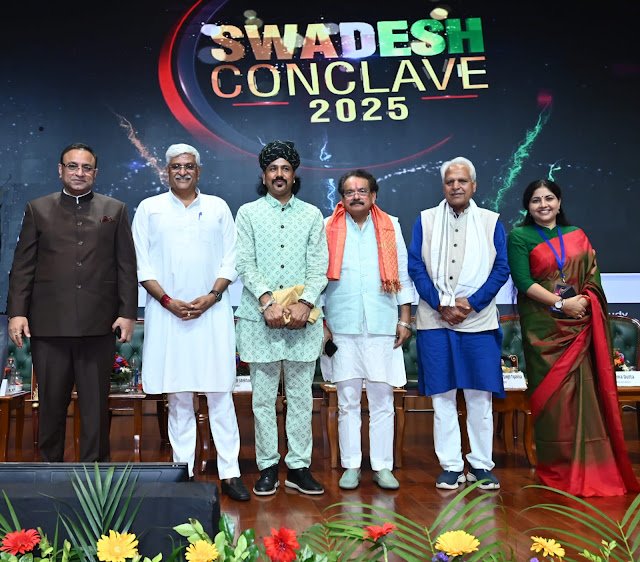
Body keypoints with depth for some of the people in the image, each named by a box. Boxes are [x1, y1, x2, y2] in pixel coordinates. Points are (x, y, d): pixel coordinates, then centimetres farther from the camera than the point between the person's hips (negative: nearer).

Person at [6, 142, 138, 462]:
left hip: (98, 324, 0)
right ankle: (50, 464, 22)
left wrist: (128, 313, -2)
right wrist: (16, 312, -2)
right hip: (48, 324, 1)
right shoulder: (38, 209, 10)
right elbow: (22, 266, 6)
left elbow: (126, 266, 5)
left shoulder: (115, 210, 9)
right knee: (51, 403, 8)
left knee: (96, 404, 6)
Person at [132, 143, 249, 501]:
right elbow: (141, 264, 4)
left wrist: (211, 296, -9)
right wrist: (168, 301, -8)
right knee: (178, 395, 4)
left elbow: (230, 260, 6)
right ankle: (184, 471, 13)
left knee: (220, 393, -1)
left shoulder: (218, 207, 10)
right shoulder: (149, 209, 8)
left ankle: (230, 472, 3)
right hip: (168, 312, 0)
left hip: (212, 311, 0)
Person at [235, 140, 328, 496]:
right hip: (260, 319, -1)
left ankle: (299, 467, 14)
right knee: (263, 397, 4)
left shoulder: (312, 214, 10)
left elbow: (319, 266, 3)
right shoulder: (249, 213, 8)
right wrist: (268, 301, -15)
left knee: (301, 397, 5)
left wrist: (305, 303, -12)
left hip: (303, 319, 1)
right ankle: (267, 467, 14)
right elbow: (246, 264, -1)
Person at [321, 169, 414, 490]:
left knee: (382, 401, 3)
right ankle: (350, 467, 13)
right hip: (342, 327, 0)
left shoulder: (390, 227, 10)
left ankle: (382, 467, 12)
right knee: (347, 401, 5)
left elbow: (402, 276, 10)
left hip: (382, 326, 1)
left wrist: (405, 320, 5)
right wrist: (320, 320, -2)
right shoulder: (328, 229, 6)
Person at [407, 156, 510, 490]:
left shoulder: (491, 222, 8)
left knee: (480, 396, 4)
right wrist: (441, 304, -9)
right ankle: (451, 466, 12)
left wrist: (471, 303, -10)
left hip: (479, 320, 0)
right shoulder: (425, 220, 8)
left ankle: (481, 465, 15)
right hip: (435, 320, 0)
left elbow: (501, 269, 2)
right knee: (443, 396, 3)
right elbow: (416, 267, 2)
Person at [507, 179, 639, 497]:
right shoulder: (520, 237, 1)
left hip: (579, 325, 3)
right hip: (542, 325, -3)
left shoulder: (577, 236, 14)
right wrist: (562, 303, -14)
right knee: (552, 392, -4)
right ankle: (558, 466, 6)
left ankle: (588, 465, 8)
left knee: (583, 390, -1)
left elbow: (593, 277, 11)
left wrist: (584, 303, -8)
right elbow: (523, 281, -9)